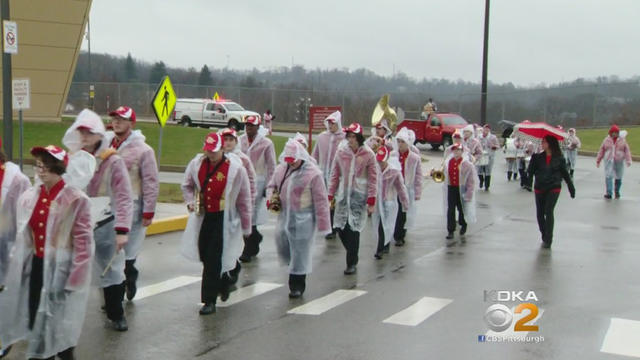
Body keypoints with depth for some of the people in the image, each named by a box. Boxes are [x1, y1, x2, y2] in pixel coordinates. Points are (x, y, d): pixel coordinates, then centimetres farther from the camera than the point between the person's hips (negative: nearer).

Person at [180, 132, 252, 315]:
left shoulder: (235, 168, -13)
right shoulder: (196, 164, -1)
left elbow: (244, 200, -4)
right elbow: (187, 186, 19)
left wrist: (246, 228, 1)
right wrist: (191, 202, -2)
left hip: (224, 219, -5)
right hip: (203, 217, 5)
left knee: (213, 259, -8)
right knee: (204, 256, 14)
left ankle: (209, 300, 2)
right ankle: (225, 279, 43)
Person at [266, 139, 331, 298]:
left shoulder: (313, 173, -15)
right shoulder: (281, 169, 4)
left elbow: (320, 200, -13)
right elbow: (271, 186, 20)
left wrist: (323, 224, -12)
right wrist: (271, 198, -3)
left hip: (303, 220, -6)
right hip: (284, 217, 6)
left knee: (300, 253, 2)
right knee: (282, 249, 13)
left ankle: (297, 286, 16)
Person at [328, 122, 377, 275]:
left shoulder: (368, 154, -5)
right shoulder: (341, 152, 3)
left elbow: (373, 179, -2)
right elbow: (335, 175, 9)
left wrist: (371, 201, -5)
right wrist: (330, 196, 7)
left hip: (359, 196, -4)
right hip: (343, 195, 4)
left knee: (354, 229, -5)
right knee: (340, 227, 4)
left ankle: (351, 263, 6)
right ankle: (352, 255, 28)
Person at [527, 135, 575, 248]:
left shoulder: (559, 158, -1)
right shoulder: (538, 157, 1)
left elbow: (565, 173, 8)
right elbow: (530, 170, -5)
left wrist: (571, 187, 11)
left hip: (554, 188, -2)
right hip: (540, 188, 3)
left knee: (549, 211, -12)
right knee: (540, 213, 8)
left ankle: (548, 240, -5)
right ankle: (544, 236, 29)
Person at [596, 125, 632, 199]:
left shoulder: (622, 140, 2)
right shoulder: (606, 140, 4)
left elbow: (627, 151, -2)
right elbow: (601, 151, 8)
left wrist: (628, 160, -13)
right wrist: (598, 160, 8)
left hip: (619, 162, 0)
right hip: (609, 161, 0)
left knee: (618, 177, 9)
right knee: (608, 177, -11)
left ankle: (617, 191, 30)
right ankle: (609, 193, -11)